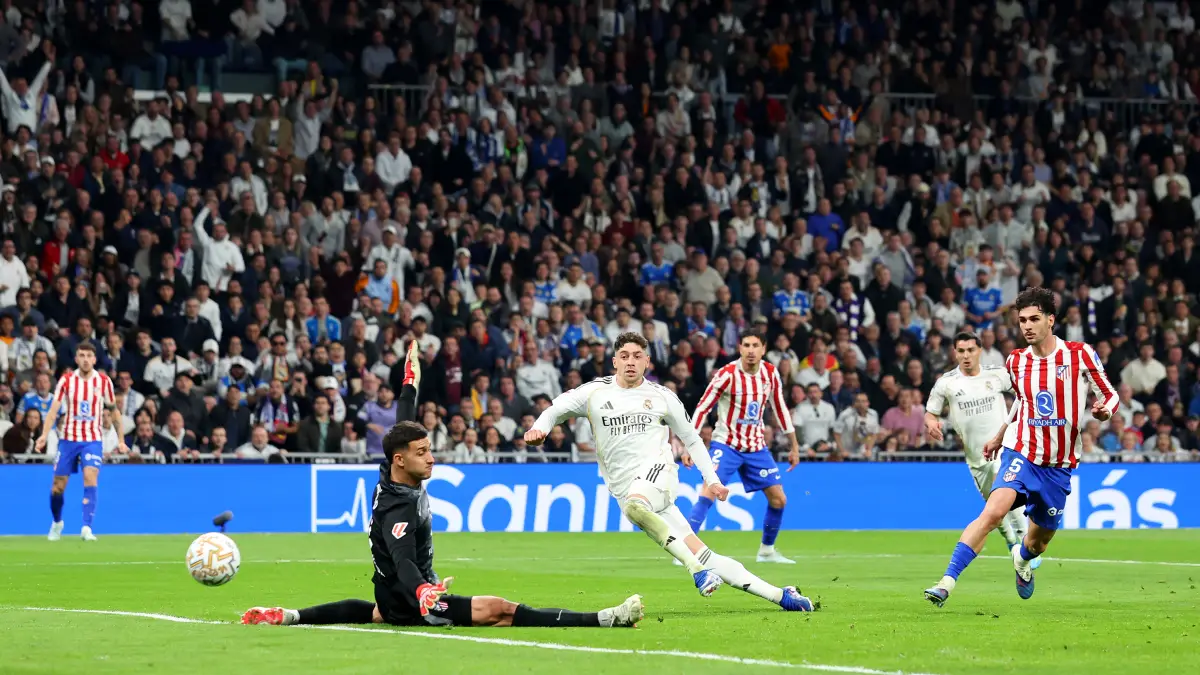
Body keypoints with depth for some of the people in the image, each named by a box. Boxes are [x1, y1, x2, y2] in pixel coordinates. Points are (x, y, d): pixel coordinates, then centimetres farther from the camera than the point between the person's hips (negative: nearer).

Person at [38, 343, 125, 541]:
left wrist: (120, 439, 10)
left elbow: (114, 411, 10)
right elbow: (53, 410, -8)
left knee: (90, 478, -23)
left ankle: (86, 528, -25)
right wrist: (44, 435, -22)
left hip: (92, 440, -1)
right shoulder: (66, 380, -3)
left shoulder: (103, 381, -1)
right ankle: (57, 523, 33)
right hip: (68, 438, 1)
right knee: (58, 487, 5)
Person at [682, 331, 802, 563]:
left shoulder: (770, 373, -2)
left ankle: (767, 550, 24)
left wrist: (794, 445, 14)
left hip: (756, 447, 5)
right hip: (726, 444, -5)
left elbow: (780, 408, 11)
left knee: (778, 499, 4)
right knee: (708, 493, -23)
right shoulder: (727, 375, -17)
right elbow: (702, 409, -13)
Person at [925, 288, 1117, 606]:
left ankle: (1022, 559, 53)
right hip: (1021, 453, 0)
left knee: (1039, 540, 13)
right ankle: (947, 582, -32)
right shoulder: (1016, 361, 5)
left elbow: (1111, 396, 1)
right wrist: (999, 436, 31)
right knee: (994, 510, -27)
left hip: (1058, 466, 0)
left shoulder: (1080, 354, -6)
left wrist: (1103, 410, -22)